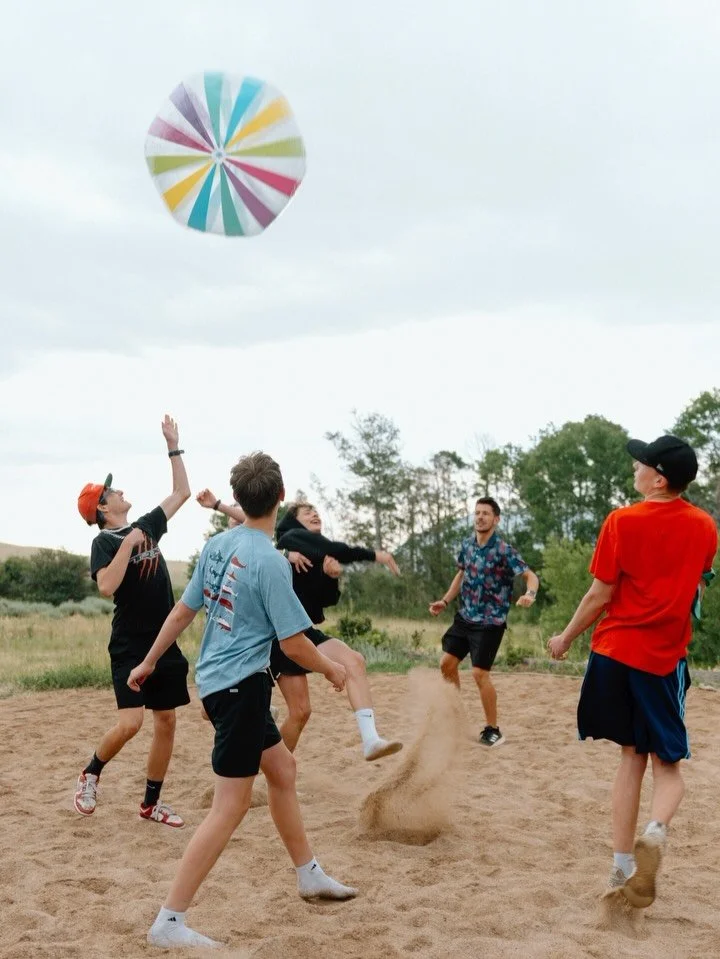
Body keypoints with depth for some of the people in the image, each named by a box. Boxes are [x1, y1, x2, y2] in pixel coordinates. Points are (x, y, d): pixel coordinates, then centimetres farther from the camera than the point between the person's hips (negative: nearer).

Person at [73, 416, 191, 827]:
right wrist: (128, 544, -22)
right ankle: (91, 773, 11)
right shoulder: (104, 542, -9)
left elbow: (182, 492, 18)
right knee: (131, 723, -17)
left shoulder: (147, 526, 10)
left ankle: (151, 803, 18)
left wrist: (173, 445, 15)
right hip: (130, 648, -7)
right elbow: (107, 587, -26)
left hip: (165, 644, 7)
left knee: (166, 722, 7)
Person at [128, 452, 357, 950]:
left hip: (216, 680, 9)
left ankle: (310, 875, 36)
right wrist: (330, 668, 2)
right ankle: (169, 922, 0)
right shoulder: (270, 561, -20)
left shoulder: (217, 545, 2)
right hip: (241, 685, -9)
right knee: (231, 806, -3)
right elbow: (294, 643, -16)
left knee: (283, 768, 22)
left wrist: (149, 662, 20)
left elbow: (183, 612, 9)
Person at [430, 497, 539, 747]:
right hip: (465, 616, 7)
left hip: (490, 621, -7)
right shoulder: (467, 544, 3)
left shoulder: (504, 550, -17)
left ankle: (493, 730, 4)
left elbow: (531, 576, -21)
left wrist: (529, 594, -42)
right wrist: (445, 601, 15)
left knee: (480, 673, -11)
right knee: (447, 663, 7)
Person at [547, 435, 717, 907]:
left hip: (615, 650, 0)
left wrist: (566, 638, 7)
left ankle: (623, 868, 10)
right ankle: (655, 832, -23)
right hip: (665, 658, 0)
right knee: (668, 764, 9)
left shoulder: (622, 521, -9)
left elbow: (600, 595, -6)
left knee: (632, 756, 12)